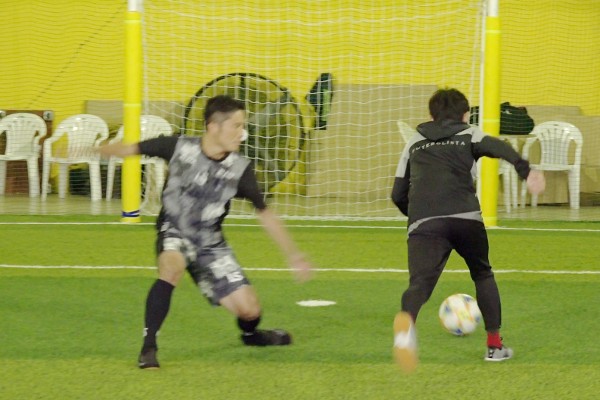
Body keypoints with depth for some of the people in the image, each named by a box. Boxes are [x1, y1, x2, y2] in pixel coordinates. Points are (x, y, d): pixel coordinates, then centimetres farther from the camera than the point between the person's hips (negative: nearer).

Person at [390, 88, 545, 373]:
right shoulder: (469, 135, 22)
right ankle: (494, 345, 28)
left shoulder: (414, 143, 29)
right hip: (466, 218, 0)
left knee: (420, 282, -18)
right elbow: (497, 147, -2)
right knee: (482, 274, 26)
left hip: (424, 222, 0)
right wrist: (526, 170, -19)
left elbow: (398, 195, 28)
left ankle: (406, 320, -53)